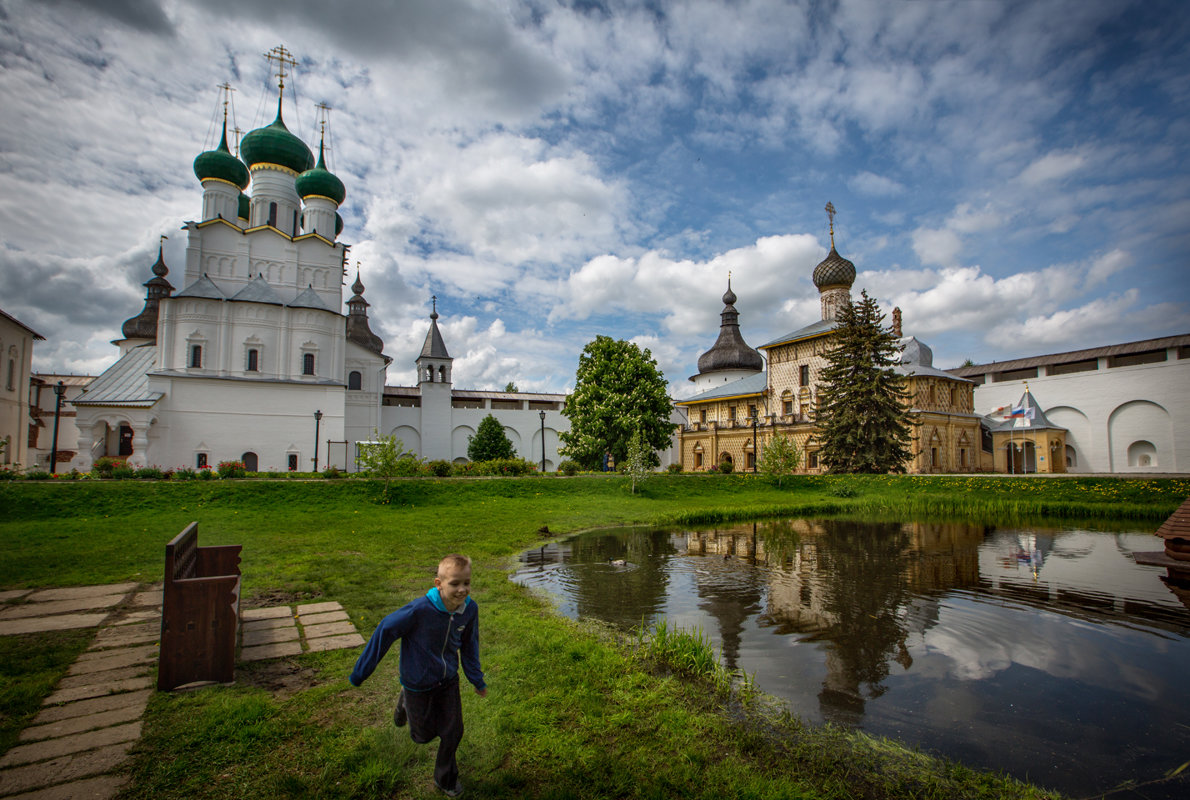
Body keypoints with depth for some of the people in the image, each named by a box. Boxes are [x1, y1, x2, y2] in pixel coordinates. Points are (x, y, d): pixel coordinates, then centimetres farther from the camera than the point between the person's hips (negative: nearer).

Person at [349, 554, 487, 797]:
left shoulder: (470, 609, -20)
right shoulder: (419, 610, -36)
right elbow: (384, 632, -21)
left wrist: (477, 681, 9)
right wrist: (360, 672, -10)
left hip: (448, 681, 3)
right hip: (418, 684, -3)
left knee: (453, 733, 12)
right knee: (424, 736, 16)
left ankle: (446, 779, 41)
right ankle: (406, 702, 45)